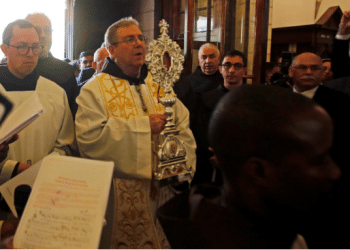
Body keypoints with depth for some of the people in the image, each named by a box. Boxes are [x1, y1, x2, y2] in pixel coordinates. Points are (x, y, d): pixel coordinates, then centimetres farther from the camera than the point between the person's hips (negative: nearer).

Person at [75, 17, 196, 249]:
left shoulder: (158, 84, 10)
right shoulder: (95, 89, -4)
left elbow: (183, 129, 7)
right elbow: (89, 138, -18)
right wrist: (144, 125, -18)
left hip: (162, 189, 4)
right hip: (122, 196, -4)